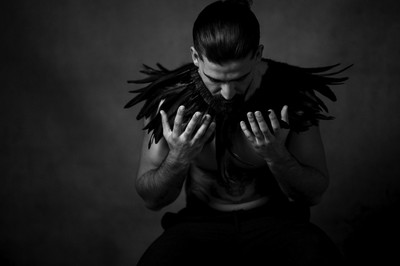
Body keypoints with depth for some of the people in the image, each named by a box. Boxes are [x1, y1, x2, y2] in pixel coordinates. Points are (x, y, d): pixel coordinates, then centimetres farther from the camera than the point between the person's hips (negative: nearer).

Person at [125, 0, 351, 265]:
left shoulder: (291, 93, -13)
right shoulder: (171, 98, -12)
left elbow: (315, 193, -3)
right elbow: (151, 199, -2)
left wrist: (276, 156, -24)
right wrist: (178, 159, -23)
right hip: (202, 223, -1)